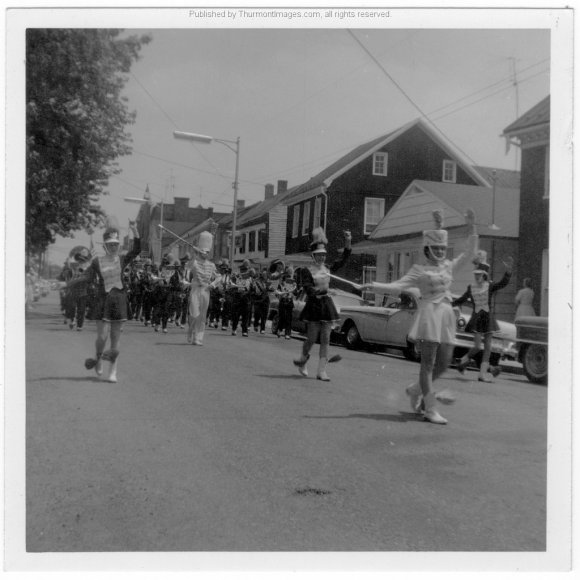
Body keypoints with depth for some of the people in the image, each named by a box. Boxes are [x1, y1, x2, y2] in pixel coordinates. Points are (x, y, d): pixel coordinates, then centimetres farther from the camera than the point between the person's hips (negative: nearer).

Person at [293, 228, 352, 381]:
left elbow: (343, 259, 10)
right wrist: (317, 291, -38)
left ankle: (321, 371, 4)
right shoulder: (307, 271, -5)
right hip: (313, 305, -5)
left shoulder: (328, 269, 10)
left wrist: (348, 242, -1)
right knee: (312, 338, -1)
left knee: (325, 339, 1)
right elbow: (307, 286, -19)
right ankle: (302, 360, 29)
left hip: (327, 305, 5)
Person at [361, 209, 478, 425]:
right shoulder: (419, 270, 2)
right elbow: (397, 286, -5)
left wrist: (471, 228, 11)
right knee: (428, 363, -5)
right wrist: (374, 286, -20)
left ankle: (416, 389, 30)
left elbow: (470, 253, 20)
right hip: (429, 313, -6)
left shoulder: (448, 266, 17)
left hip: (447, 315, 6)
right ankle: (430, 409, -2)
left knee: (444, 363, 7)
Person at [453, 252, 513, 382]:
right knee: (477, 346, -11)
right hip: (477, 318, -1)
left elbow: (504, 282, -18)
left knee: (488, 347, 3)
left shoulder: (490, 286, -2)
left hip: (488, 318, 1)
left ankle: (483, 373, 10)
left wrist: (508, 270, -33)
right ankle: (464, 360, 16)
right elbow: (461, 300, 17)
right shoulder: (471, 288, 4)